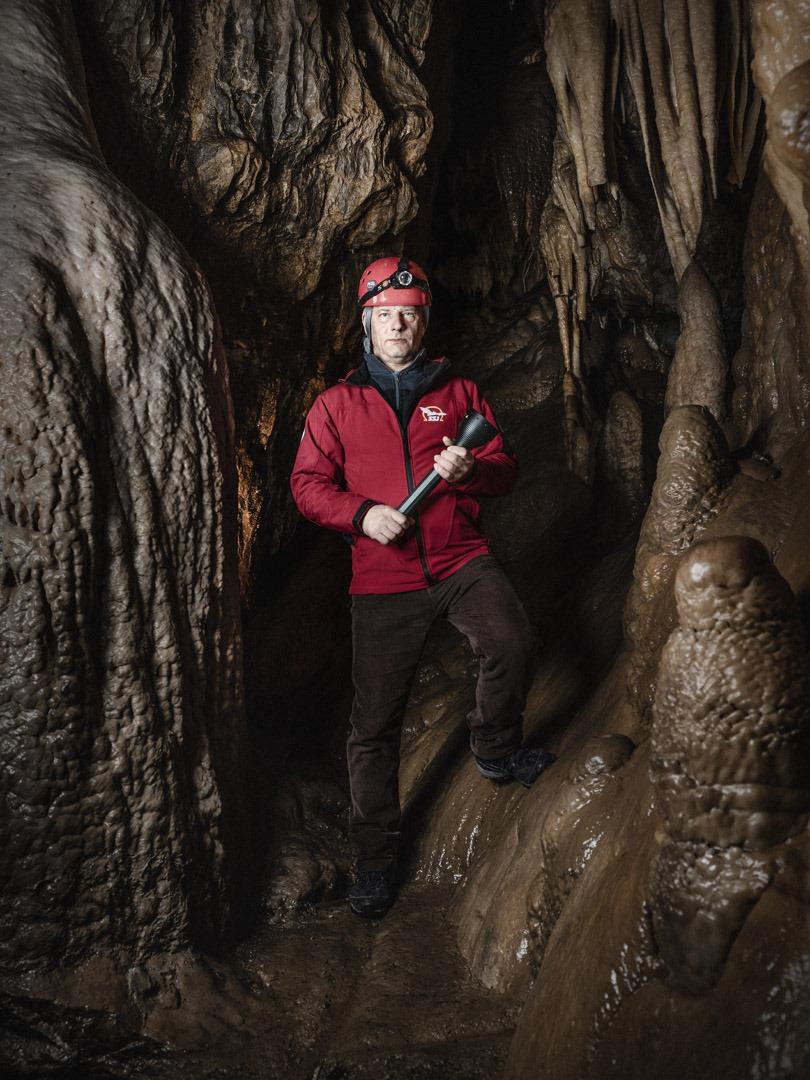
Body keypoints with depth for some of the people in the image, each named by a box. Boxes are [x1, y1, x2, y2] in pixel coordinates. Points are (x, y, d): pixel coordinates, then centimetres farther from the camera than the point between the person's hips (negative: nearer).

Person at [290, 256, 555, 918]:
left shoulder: (459, 393, 12)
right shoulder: (337, 404, 10)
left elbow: (505, 469, 11)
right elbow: (307, 484, 6)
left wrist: (469, 471, -12)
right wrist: (362, 513, -12)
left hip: (462, 561, 1)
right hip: (383, 578, 0)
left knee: (512, 645, -28)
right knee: (376, 721, 2)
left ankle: (496, 751, 3)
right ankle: (375, 854, 18)